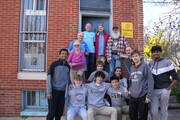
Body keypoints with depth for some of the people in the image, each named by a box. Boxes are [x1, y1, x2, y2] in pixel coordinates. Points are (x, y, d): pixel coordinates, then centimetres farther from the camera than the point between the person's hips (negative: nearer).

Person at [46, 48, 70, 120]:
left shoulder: (68, 66, 9)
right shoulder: (54, 64, -6)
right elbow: (49, 78, -8)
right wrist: (49, 92, -12)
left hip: (62, 92, 5)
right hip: (54, 91, -5)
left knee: (59, 113, 9)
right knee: (51, 113, -3)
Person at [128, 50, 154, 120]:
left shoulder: (145, 66, -6)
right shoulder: (131, 68, 11)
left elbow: (150, 81, -10)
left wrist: (149, 96, -14)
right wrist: (130, 90, 4)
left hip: (142, 96, -5)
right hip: (132, 96, 5)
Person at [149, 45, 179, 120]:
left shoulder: (167, 63, -4)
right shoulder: (151, 63, 8)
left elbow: (175, 78, -3)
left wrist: (168, 88, -8)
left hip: (164, 90, -3)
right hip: (154, 91, 3)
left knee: (163, 111, 6)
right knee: (153, 111, 1)